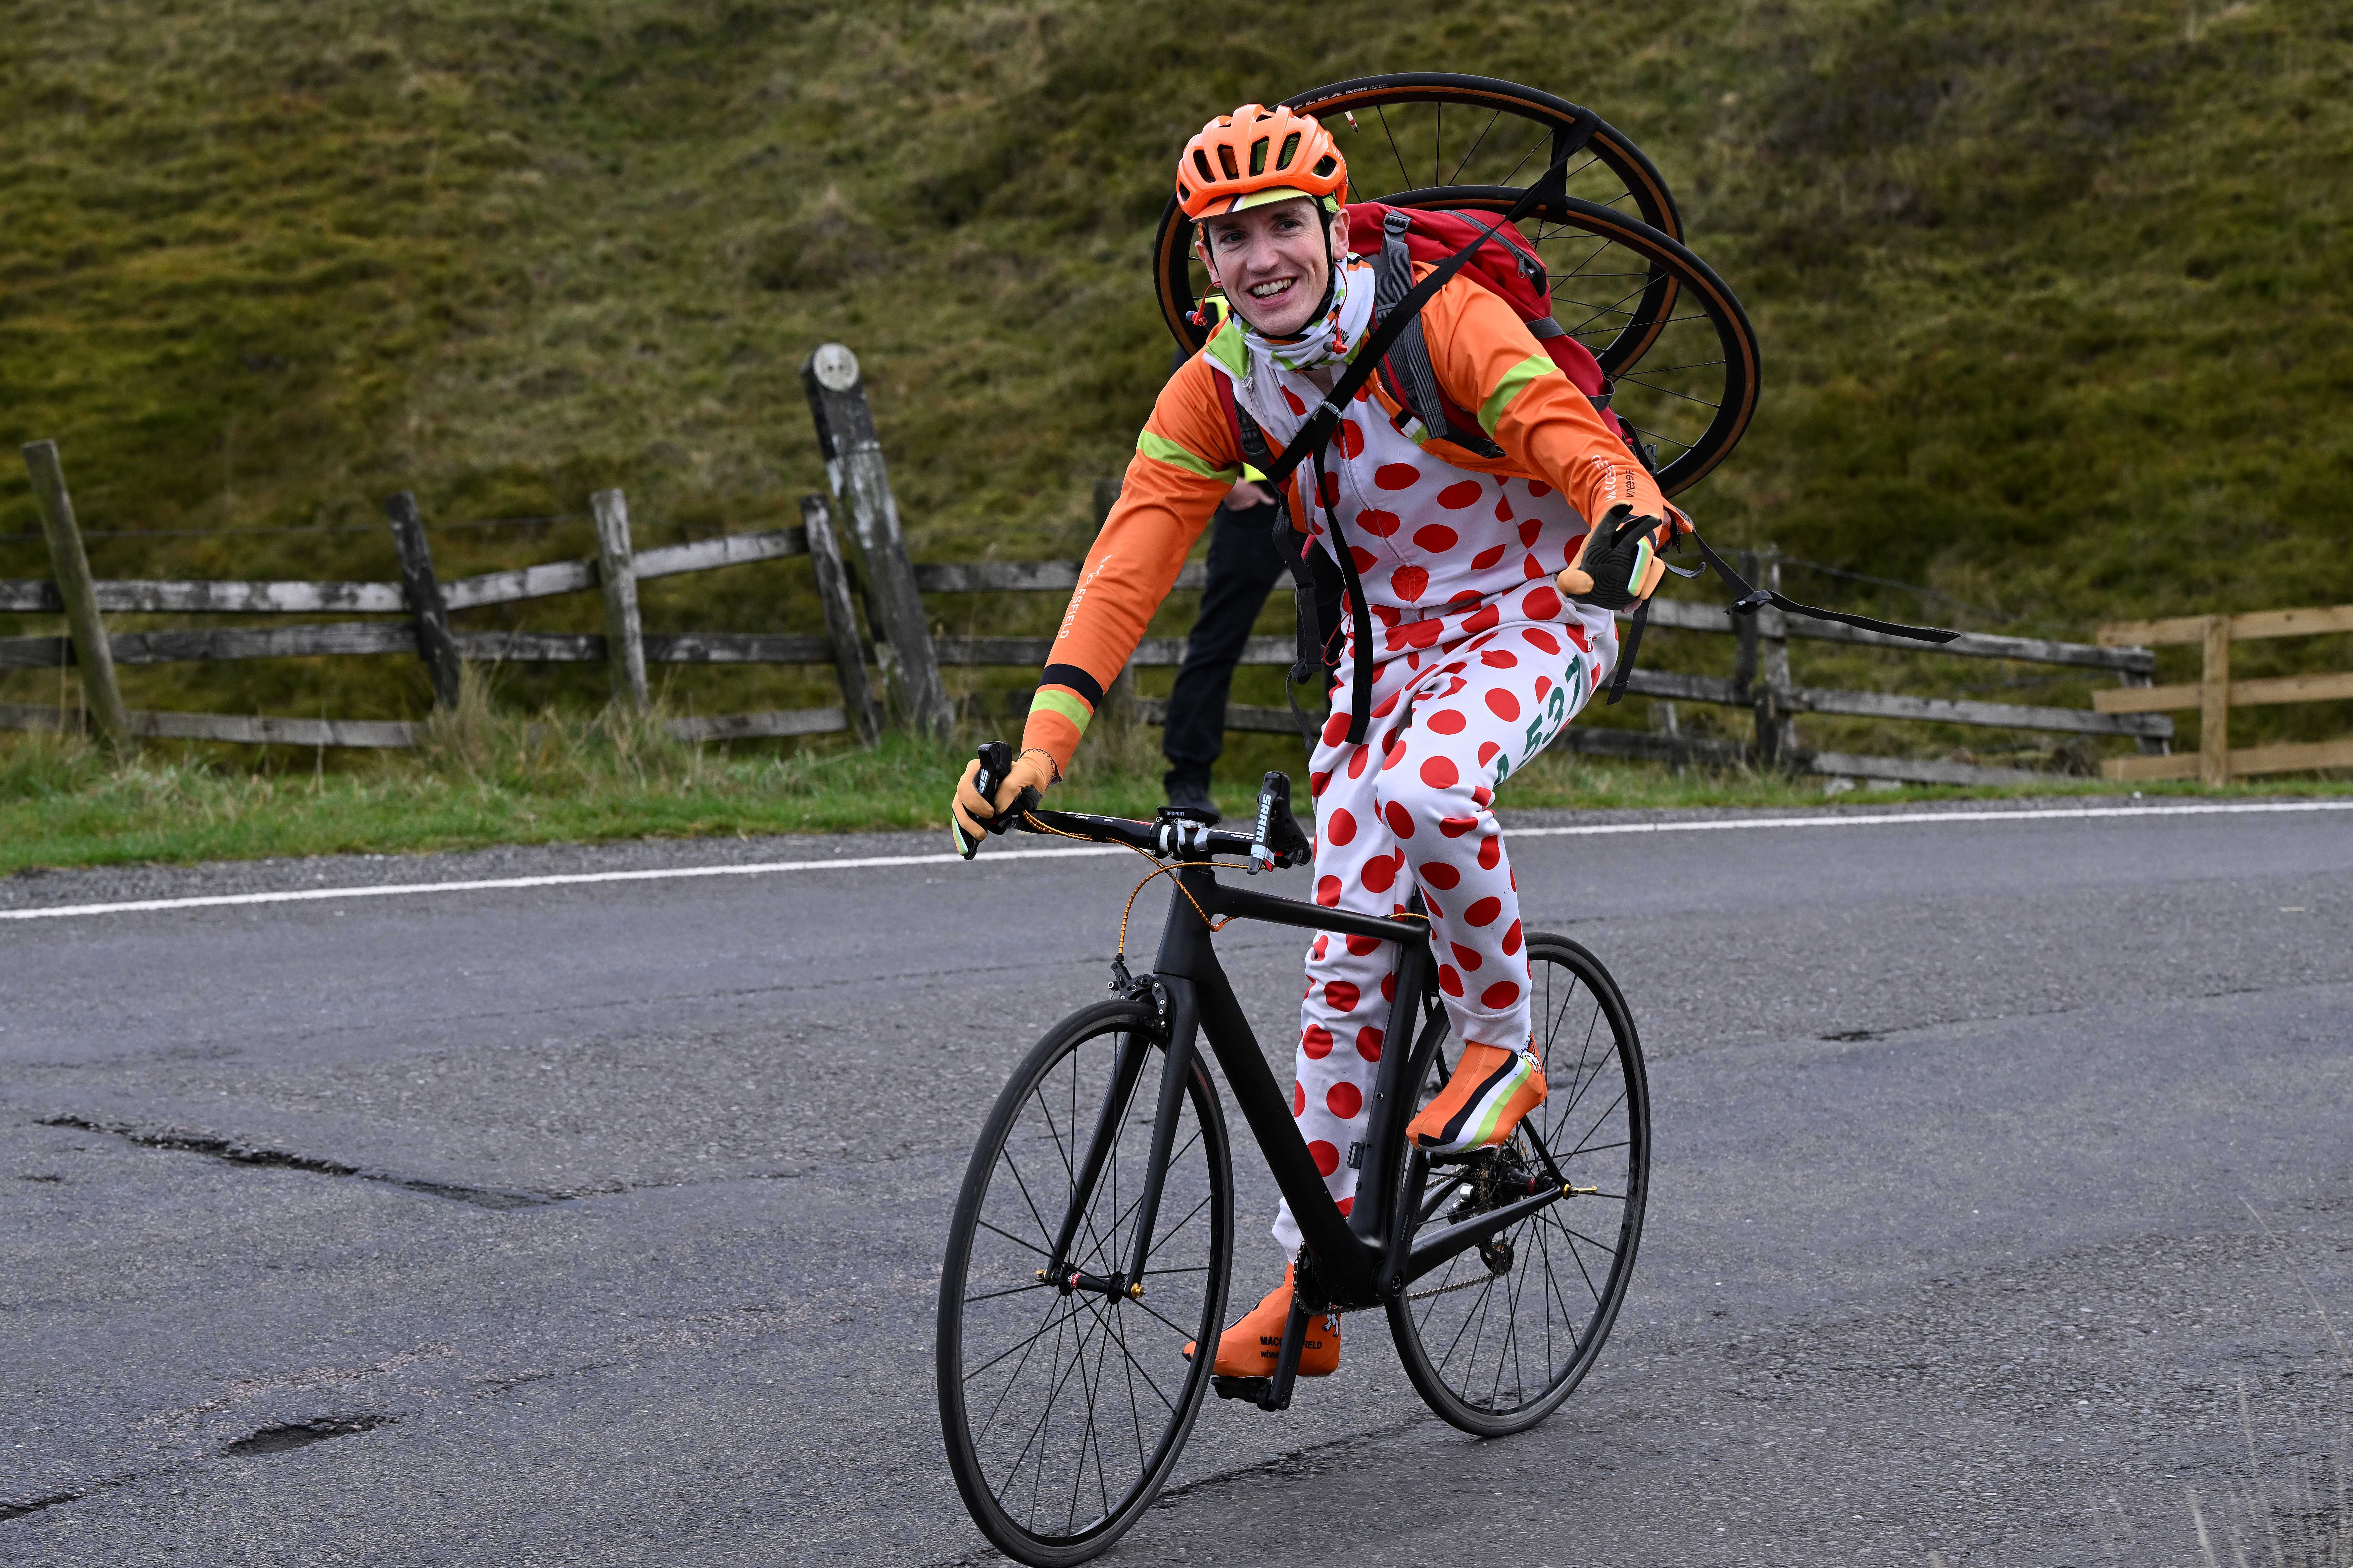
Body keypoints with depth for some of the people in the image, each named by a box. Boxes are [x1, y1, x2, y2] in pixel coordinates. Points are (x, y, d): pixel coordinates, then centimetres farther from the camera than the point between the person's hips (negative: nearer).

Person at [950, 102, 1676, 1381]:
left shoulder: (1438, 318, -20)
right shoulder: (1213, 392, -8)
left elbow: (1570, 433, -29)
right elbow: (1128, 564, -14)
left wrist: (1627, 516, -53)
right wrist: (1043, 742, -26)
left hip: (1530, 617, -5)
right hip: (1383, 643, 5)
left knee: (1424, 788, -38)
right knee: (1345, 960, -2)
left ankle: (1502, 1046, -11)